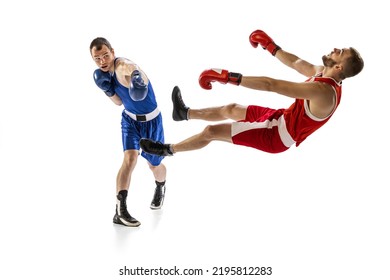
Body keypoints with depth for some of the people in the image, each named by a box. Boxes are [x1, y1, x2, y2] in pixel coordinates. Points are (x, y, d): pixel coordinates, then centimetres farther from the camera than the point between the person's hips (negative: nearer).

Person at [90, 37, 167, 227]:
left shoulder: (123, 65, -30)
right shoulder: (106, 72, -7)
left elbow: (132, 68, -55)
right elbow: (119, 102, 0)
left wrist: (137, 75, -78)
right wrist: (107, 89, -19)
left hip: (151, 121, -4)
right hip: (130, 119, 4)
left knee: (154, 165, 13)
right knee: (130, 158, -20)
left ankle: (160, 188, 50)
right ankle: (120, 211, -22)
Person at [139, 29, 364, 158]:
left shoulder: (323, 91, -35)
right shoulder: (323, 73, -6)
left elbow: (270, 85, -39)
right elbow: (295, 62, 13)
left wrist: (228, 77, -40)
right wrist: (270, 45, 17)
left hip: (276, 135, -8)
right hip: (283, 118, 9)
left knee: (211, 132, -1)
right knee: (230, 110, 24)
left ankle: (168, 150, 23)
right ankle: (185, 113, 49)